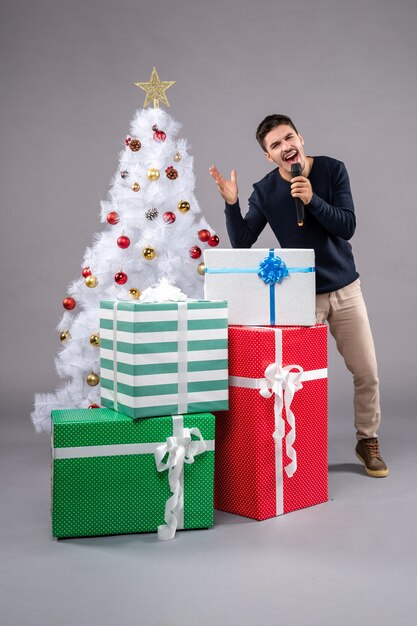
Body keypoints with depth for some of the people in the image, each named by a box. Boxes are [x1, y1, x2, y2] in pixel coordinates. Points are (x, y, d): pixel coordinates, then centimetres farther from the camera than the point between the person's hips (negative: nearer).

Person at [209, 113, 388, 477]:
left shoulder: (332, 170, -6)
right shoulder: (265, 191, -6)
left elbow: (347, 227, -12)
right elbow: (242, 243, -9)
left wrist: (312, 199, -25)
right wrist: (231, 203, -22)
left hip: (345, 289, 1)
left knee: (366, 372, 5)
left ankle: (368, 441, 26)